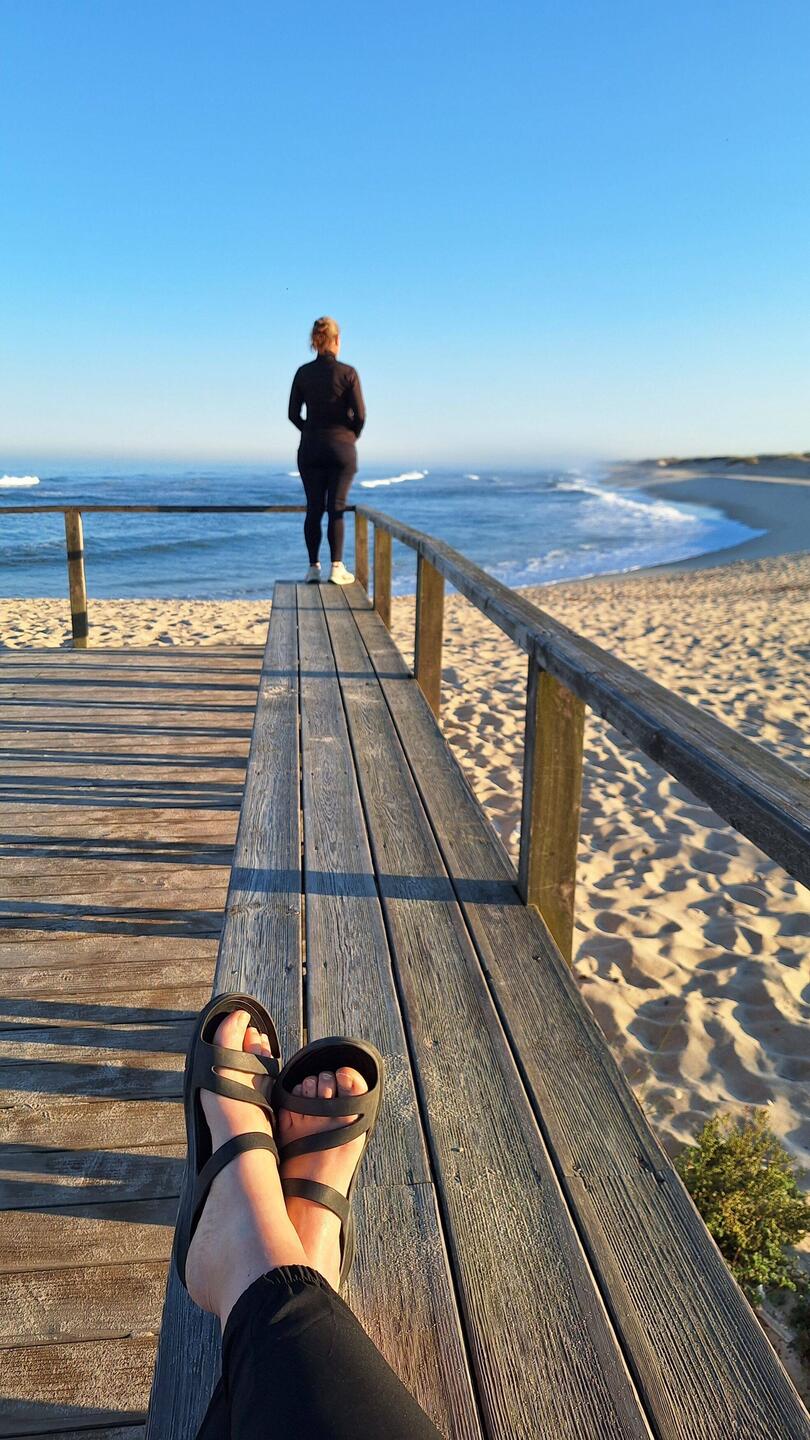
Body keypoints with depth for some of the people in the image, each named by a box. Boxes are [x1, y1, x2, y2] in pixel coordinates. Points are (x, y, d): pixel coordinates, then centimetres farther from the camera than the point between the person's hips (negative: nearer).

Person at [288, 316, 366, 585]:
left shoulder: (303, 373, 1)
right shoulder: (347, 373, -8)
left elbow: (293, 414, 3)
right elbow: (359, 414, -8)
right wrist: (352, 437, 10)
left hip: (310, 449, 2)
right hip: (342, 447, -2)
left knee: (314, 509, 7)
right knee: (336, 508, 0)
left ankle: (313, 568, 7)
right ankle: (336, 568, -2)